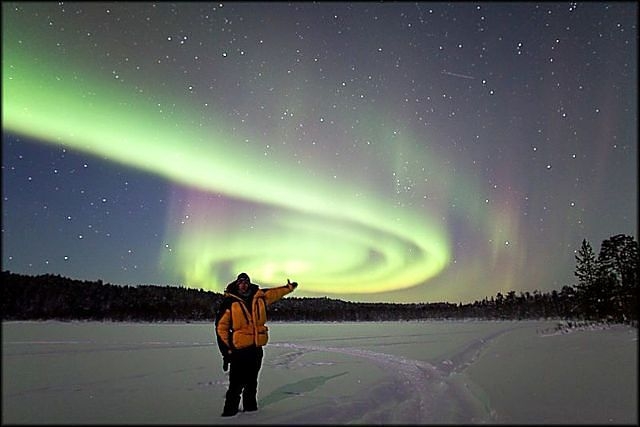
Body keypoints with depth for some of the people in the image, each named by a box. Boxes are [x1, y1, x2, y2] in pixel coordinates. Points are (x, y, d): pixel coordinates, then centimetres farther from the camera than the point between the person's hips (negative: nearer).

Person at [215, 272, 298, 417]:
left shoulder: (260, 296, 4)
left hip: (257, 348, 4)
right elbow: (221, 326, -6)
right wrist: (226, 350, -8)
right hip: (239, 349, -4)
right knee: (236, 384, -4)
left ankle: (250, 406, 29)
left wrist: (289, 287, 35)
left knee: (252, 381, 15)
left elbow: (275, 293, 23)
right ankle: (230, 410, 9)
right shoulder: (230, 302, -8)